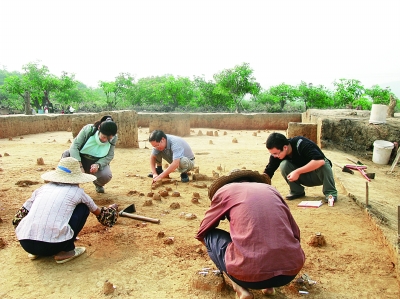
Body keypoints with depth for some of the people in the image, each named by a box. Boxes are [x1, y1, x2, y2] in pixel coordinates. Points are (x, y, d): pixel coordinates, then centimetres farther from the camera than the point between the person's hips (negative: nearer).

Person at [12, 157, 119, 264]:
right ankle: (66, 251, 11)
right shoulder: (76, 192, 11)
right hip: (52, 245, -5)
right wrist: (111, 210, 52)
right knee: (83, 207, 15)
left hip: (24, 243, 5)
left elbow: (18, 218, 24)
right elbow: (98, 213, 28)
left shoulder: (43, 188, 18)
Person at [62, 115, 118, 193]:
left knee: (107, 176, -31)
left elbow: (110, 156, -12)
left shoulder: (113, 138, -16)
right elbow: (74, 146, -26)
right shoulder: (88, 130, -23)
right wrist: (79, 165, -39)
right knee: (66, 154, -31)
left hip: (98, 162, 1)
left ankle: (98, 184, 11)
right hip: (81, 159, 0)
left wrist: (98, 165, -33)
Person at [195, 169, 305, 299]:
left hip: (250, 272, -4)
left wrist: (215, 253, 46)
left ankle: (240, 287, 6)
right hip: (291, 270, 5)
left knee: (210, 235, 21)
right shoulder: (271, 189, 22)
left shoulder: (224, 190, 14)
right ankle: (268, 285, 19)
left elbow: (201, 233, 25)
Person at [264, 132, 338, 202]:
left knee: (323, 165, -36)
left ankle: (330, 192, -17)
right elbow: (268, 172, -13)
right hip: (304, 177, 4)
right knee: (284, 164, -22)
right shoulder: (276, 154, -15)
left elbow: (320, 161, -41)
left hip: (319, 175, -4)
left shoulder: (301, 144, -30)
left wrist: (297, 172, -41)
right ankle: (297, 191, -5)